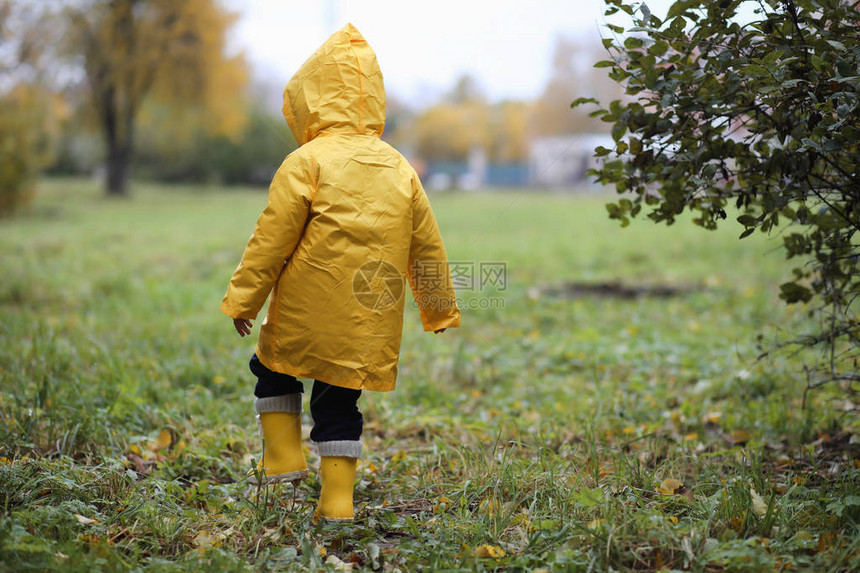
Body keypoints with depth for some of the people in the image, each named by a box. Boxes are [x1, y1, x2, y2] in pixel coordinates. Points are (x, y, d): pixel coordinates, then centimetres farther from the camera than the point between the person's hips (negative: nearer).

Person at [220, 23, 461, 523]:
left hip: (306, 314, -4)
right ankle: (337, 500, 11)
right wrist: (441, 308, 24)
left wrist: (243, 298, -1)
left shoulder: (306, 163, -8)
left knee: (273, 370, 21)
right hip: (369, 325, 4)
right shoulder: (400, 169, 8)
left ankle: (284, 459, 15)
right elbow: (427, 247, 13)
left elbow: (272, 238, -9)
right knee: (339, 403, 12)